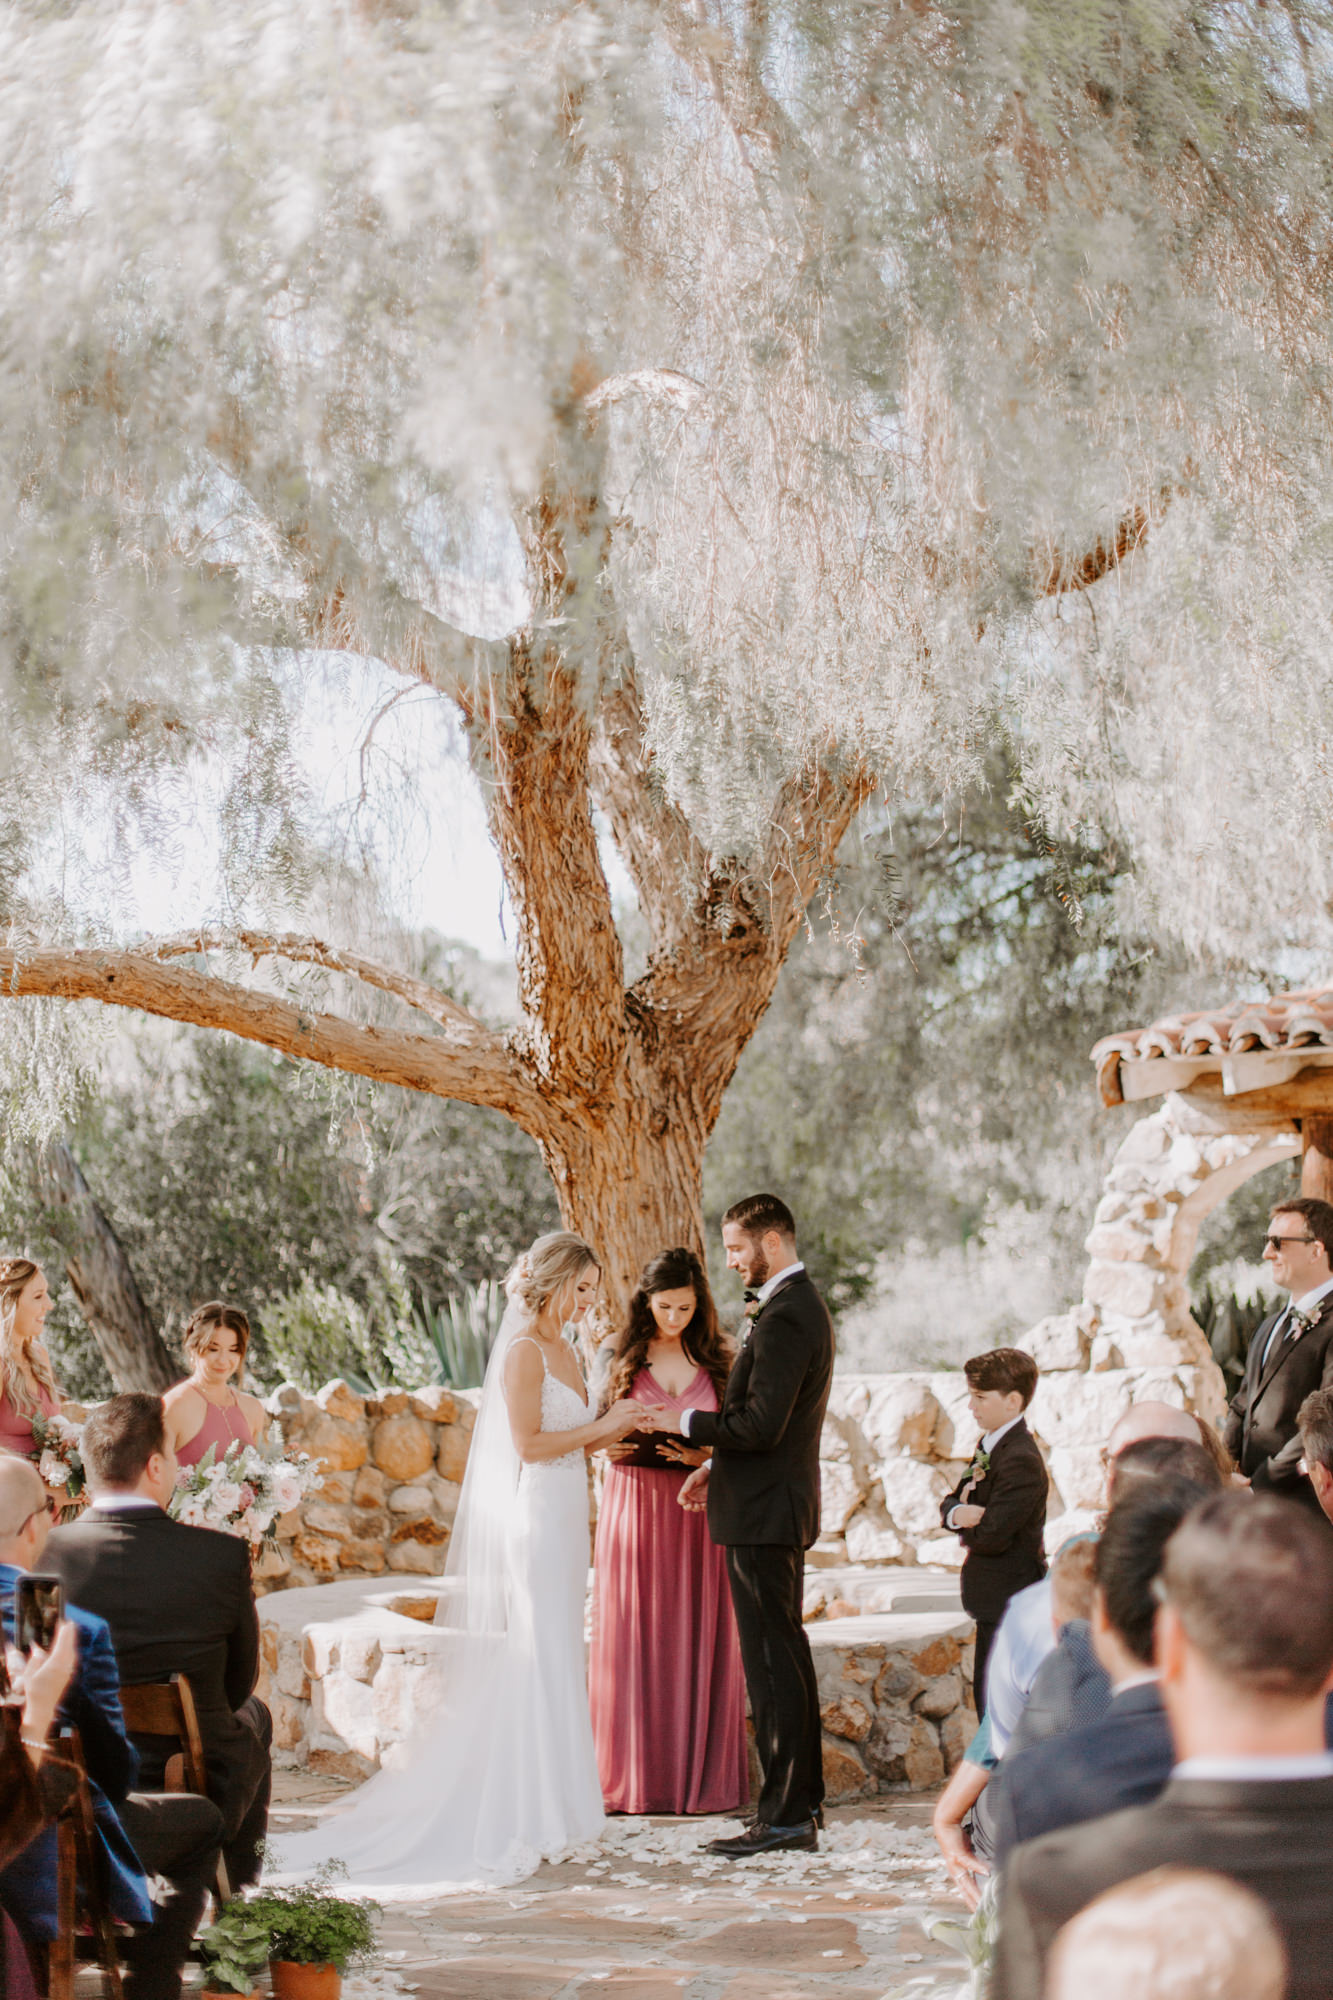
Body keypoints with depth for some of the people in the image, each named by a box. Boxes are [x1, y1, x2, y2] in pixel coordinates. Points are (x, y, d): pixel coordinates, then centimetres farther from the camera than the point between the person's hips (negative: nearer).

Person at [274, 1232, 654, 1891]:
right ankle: (518, 1820, -2)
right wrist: (601, 1426, -12)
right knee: (536, 1661, -7)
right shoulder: (523, 1351, -13)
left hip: (562, 1521, 9)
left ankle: (543, 1806, 17)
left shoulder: (561, 1350, 15)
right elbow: (529, 1444, -18)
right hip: (534, 1520, -9)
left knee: (553, 1659, 11)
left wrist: (617, 1427, 4)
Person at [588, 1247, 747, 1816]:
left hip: (698, 1509, 0)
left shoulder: (718, 1360, 5)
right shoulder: (622, 1357, 6)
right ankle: (633, 1777, 6)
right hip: (634, 1506, 0)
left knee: (698, 1639, 1)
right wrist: (613, 1444, -12)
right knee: (633, 1639, 0)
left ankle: (701, 1775, 8)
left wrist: (704, 1455, -13)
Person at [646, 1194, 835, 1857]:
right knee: (786, 1655, 14)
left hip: (763, 1512, -11)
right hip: (779, 1505, 11)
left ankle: (782, 1815, -3)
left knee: (773, 1663, -7)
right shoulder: (800, 1306, 15)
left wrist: (687, 1423, -12)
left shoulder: (784, 1318, -18)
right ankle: (802, 1803, 21)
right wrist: (716, 1465, 17)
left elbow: (761, 1424, -24)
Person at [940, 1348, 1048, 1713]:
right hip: (994, 1601, 10)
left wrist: (964, 1524, -4)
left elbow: (992, 1536, -25)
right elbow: (949, 1504, 11)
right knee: (986, 1696, 17)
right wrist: (958, 1512, -13)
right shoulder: (989, 1446, 12)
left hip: (1009, 1604, -10)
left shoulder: (1021, 1460, -20)